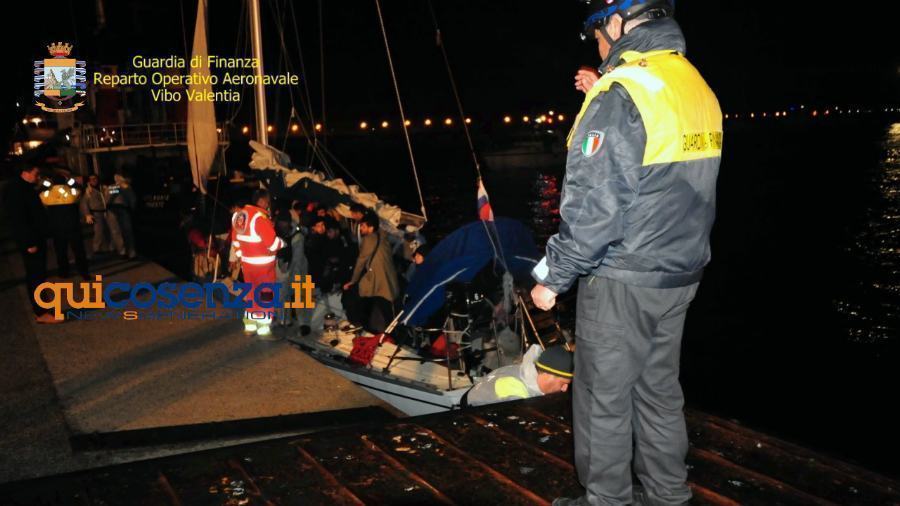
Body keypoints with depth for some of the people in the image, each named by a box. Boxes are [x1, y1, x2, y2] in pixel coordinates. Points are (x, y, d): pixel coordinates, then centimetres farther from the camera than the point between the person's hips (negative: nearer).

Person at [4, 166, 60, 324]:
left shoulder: (25, 188, 16)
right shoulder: (15, 190, -15)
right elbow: (18, 219, -21)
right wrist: (29, 242, -24)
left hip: (36, 239, 10)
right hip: (30, 241, -10)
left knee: (36, 276, 13)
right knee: (37, 277, -9)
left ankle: (39, 308, 19)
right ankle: (41, 313, -8)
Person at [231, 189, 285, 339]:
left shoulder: (239, 214, 6)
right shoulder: (260, 217, -21)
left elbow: (236, 240, 13)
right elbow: (272, 242, -19)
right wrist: (283, 243, 0)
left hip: (247, 262, 8)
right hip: (263, 264, -8)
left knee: (251, 293, 18)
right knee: (265, 296, 1)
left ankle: (249, 326, 25)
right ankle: (264, 330, 5)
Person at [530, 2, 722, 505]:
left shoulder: (620, 94, -19)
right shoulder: (699, 88, 7)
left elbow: (591, 208, -23)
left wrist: (553, 277, -11)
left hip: (621, 282, -8)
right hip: (680, 275, 8)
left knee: (604, 401, 7)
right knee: (660, 391, 19)